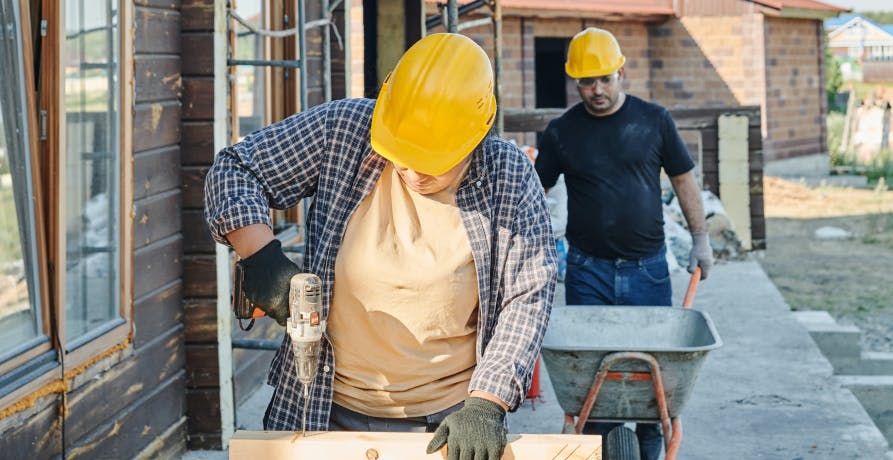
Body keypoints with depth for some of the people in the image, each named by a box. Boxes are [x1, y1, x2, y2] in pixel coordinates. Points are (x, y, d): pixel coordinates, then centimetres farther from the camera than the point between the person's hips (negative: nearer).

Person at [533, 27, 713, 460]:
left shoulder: (654, 120, 2)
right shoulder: (561, 131, 1)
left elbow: (683, 180, 9)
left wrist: (700, 239, 8)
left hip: (647, 268, 0)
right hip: (587, 270, 0)